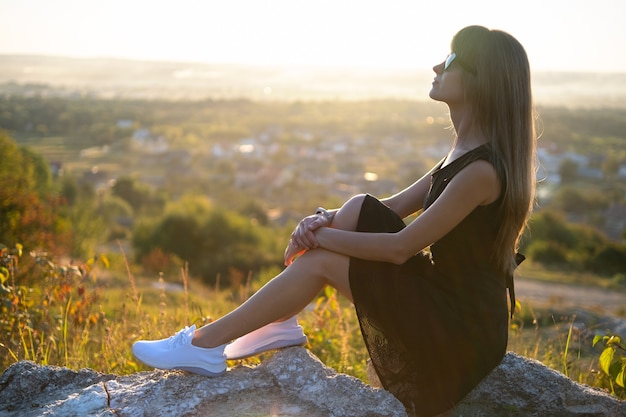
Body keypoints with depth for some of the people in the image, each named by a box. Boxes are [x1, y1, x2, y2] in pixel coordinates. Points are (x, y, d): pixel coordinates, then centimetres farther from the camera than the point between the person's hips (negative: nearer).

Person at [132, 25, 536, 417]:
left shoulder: (481, 170, -23)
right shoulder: (466, 149, 7)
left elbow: (400, 248, -22)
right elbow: (393, 207, 9)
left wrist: (320, 237, -12)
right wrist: (326, 220, -8)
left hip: (464, 329, -8)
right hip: (443, 293, 8)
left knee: (320, 261, -13)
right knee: (359, 209, -4)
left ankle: (205, 345, -3)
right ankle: (279, 325, 1)